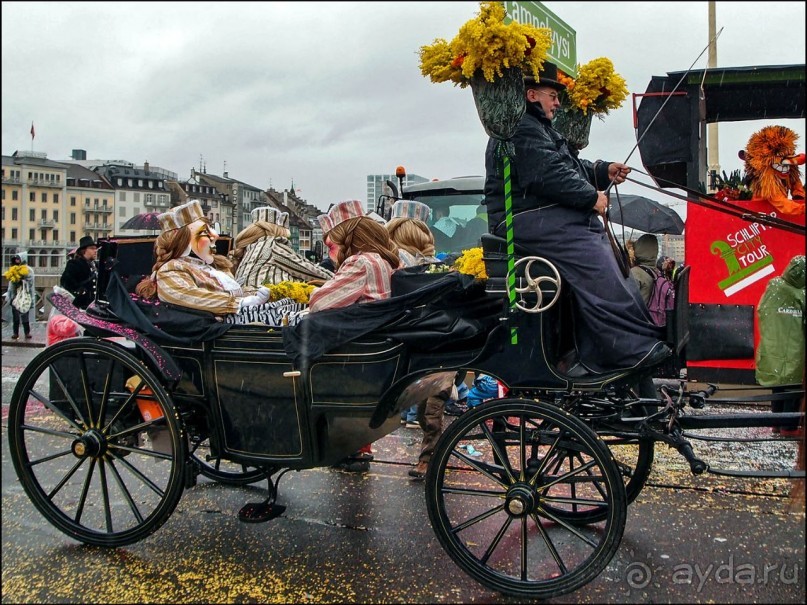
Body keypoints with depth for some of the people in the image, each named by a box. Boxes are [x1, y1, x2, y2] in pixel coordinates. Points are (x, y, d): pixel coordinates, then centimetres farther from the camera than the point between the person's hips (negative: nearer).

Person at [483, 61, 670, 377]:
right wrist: (592, 197, -11)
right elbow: (549, 176, -20)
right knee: (598, 272, -21)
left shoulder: (537, 128, 30)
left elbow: (570, 167, 30)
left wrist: (604, 171, 13)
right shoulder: (522, 130, -9)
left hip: (555, 217, 12)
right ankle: (636, 349, -19)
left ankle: (593, 357, -2)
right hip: (531, 221, -12)